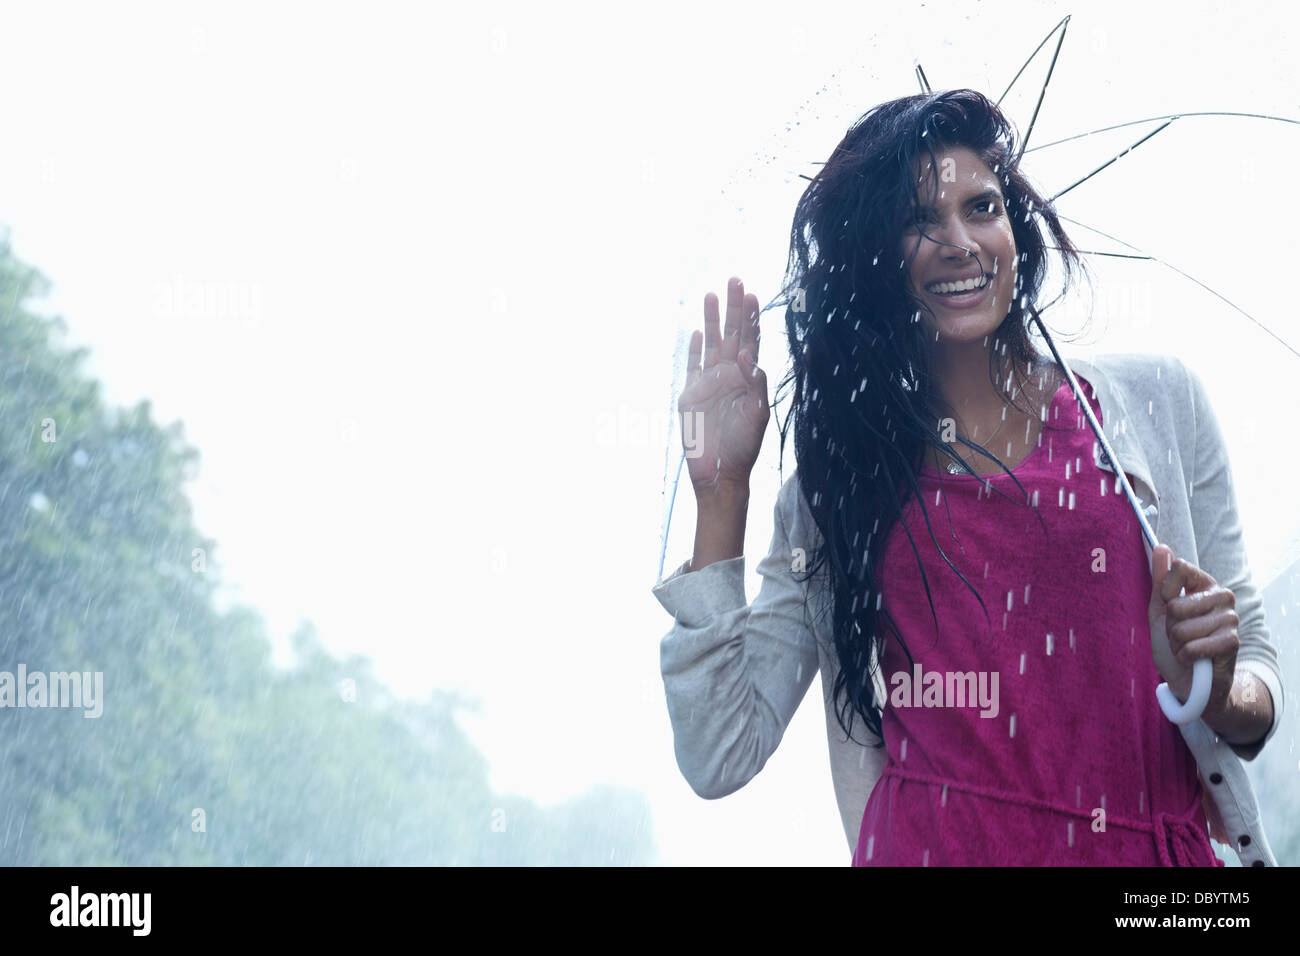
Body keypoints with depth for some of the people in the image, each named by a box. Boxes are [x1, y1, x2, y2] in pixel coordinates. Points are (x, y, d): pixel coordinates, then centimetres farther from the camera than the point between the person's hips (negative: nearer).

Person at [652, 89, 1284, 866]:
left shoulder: (1159, 399, 8)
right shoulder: (832, 484, 9)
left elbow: (1259, 674, 12)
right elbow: (719, 758, 0)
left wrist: (1217, 695, -11)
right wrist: (721, 489, 1)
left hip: (1164, 849, 1)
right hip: (934, 845, -1)